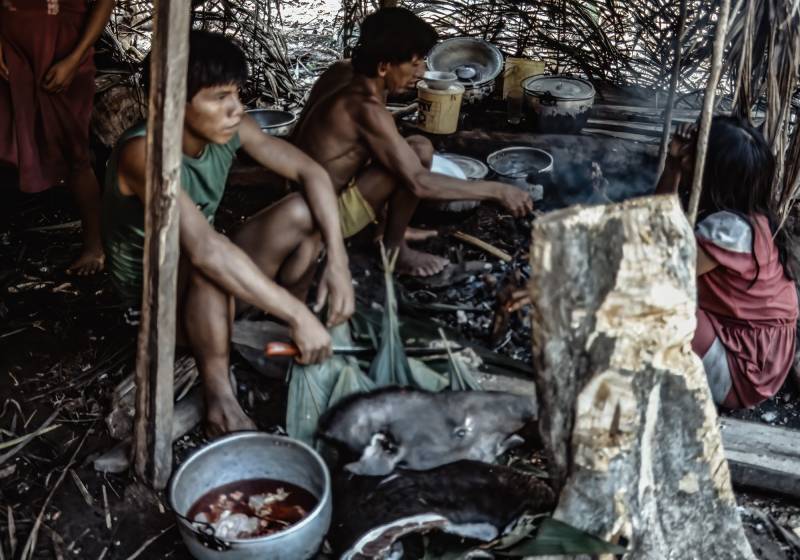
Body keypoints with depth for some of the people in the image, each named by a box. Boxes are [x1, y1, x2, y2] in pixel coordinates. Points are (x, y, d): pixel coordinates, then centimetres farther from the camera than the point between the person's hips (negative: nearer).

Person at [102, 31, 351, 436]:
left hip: (201, 286, 7)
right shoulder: (143, 153, -33)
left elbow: (310, 172, -9)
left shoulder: (227, 129, -13)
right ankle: (217, 392, -24)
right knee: (209, 266, -40)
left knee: (305, 211, -10)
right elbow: (203, 247, -44)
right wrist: (298, 316, -45)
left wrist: (338, 260, -23)